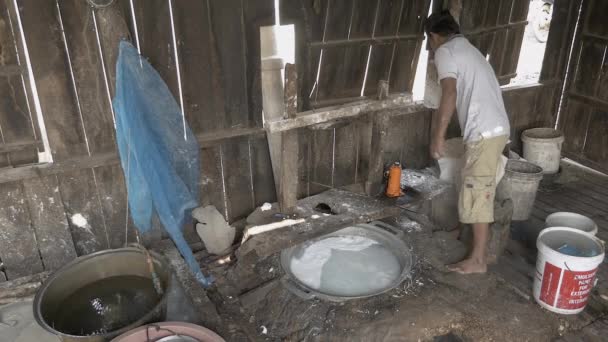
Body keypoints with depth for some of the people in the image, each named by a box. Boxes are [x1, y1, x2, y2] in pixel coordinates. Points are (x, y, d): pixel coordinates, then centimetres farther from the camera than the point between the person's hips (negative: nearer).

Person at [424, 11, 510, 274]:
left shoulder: (445, 51, -4)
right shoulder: (468, 49, 25)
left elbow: (450, 93, -19)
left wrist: (438, 136, -17)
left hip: (484, 132, -9)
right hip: (496, 128, 10)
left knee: (477, 195, -2)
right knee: (479, 191, 23)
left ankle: (478, 260, 7)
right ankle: (470, 230, 40)